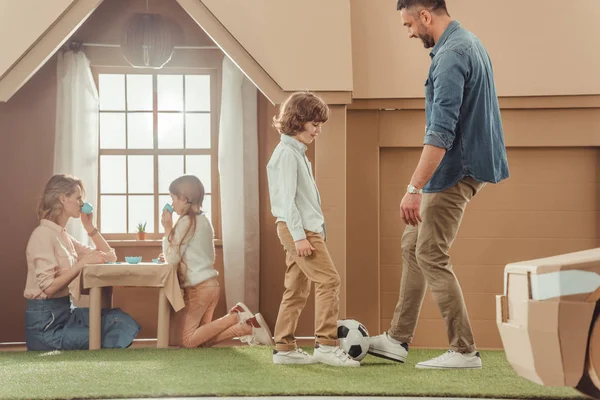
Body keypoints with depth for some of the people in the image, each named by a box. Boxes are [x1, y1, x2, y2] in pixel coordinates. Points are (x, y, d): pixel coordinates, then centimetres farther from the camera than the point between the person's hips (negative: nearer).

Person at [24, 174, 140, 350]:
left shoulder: (63, 236, 14)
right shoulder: (43, 234, -15)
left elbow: (109, 256, 16)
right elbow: (48, 287, -24)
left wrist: (89, 226, 7)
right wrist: (83, 262, -22)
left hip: (65, 310, 9)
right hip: (45, 322, -9)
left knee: (124, 323, -3)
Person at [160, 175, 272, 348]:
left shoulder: (186, 222, -13)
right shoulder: (203, 220, 14)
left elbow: (172, 258, -12)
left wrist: (168, 229, -6)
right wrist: (172, 257, 14)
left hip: (198, 288, -9)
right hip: (210, 284, 9)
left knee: (185, 339, -5)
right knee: (202, 340, 9)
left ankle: (233, 318, -10)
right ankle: (246, 326, -5)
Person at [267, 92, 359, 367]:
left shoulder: (298, 153, 20)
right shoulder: (287, 153, -11)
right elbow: (287, 197, -17)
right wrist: (299, 235, -21)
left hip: (304, 228, 10)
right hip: (298, 228, -10)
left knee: (297, 290, 10)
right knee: (328, 280, -15)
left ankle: (284, 349, 13)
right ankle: (326, 344, -17)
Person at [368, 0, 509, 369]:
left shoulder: (451, 55, -20)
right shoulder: (470, 43, 13)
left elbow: (441, 132, -27)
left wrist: (415, 188, -28)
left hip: (455, 171, -10)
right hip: (465, 165, 10)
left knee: (431, 255, -4)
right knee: (412, 245, 14)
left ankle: (465, 351, 1)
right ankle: (398, 339, 18)